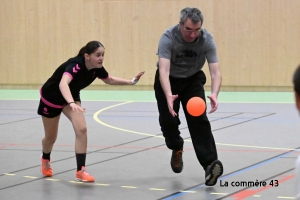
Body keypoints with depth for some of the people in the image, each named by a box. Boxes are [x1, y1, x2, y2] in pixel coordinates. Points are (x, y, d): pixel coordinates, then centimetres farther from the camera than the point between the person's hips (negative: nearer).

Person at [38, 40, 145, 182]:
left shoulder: (97, 68, -18)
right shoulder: (75, 65, -39)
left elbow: (109, 80, 5)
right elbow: (63, 84, -58)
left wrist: (132, 81, -6)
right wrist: (71, 103, -74)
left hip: (71, 97, 5)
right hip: (51, 97, -5)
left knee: (81, 129, -17)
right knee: (51, 137, 12)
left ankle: (80, 171, -13)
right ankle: (45, 160, 45)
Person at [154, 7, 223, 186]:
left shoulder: (207, 40, -25)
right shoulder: (168, 38, -31)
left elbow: (215, 72, -28)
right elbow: (164, 71, -41)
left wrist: (214, 94, -49)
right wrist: (169, 96, -58)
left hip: (193, 79, 1)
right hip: (169, 80, -1)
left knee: (199, 120, -16)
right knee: (168, 119, -7)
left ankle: (209, 164, -24)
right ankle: (176, 149, 26)